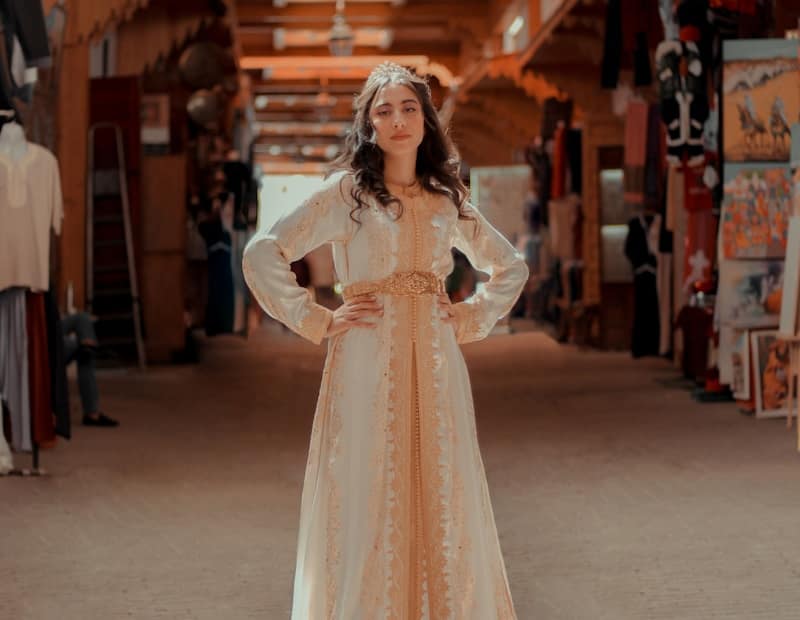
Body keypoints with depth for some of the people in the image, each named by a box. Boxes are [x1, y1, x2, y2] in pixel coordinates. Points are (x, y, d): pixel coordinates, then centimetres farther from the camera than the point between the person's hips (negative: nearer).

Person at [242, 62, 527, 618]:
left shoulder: (447, 199, 12)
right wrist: (316, 322, -7)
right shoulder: (346, 192, 0)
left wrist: (471, 320, 10)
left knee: (440, 502, 4)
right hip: (367, 363, -4)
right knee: (368, 502, -3)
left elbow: (512, 267, 24)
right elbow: (262, 255, -7)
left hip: (435, 363, 4)